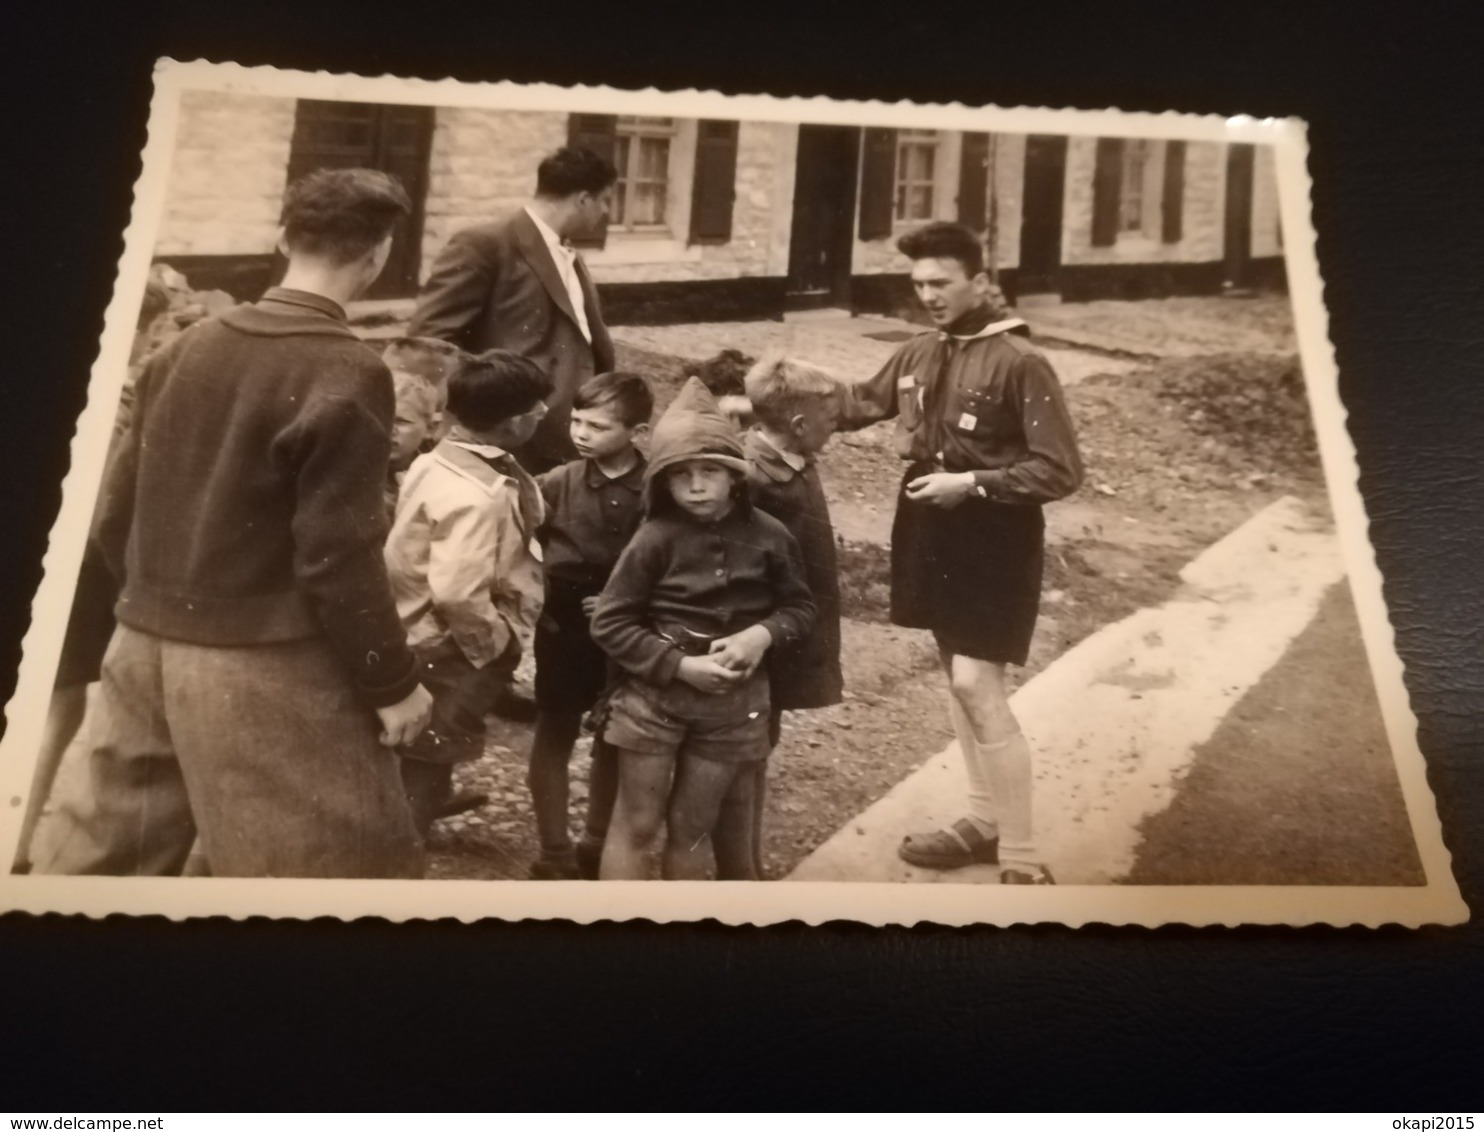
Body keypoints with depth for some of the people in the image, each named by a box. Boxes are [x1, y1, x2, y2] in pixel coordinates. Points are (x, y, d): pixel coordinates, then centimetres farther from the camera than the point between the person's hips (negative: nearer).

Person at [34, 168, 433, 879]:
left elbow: (116, 512, 9)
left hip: (145, 648, 7)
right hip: (266, 666, -7)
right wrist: (392, 682, -8)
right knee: (351, 859, 7)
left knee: (108, 847, 20)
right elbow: (337, 557, -18)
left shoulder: (186, 347, 5)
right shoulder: (346, 372, -15)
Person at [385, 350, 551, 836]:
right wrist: (499, 645, -21)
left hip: (424, 639, 9)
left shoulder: (435, 462, 0)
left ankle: (426, 804, 53)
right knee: (425, 760, 8)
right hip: (448, 652, -9)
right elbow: (458, 594, -36)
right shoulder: (477, 496, -30)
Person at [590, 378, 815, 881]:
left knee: (692, 828, 17)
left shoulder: (767, 535, -7)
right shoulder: (656, 537, -15)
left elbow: (800, 606, 6)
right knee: (636, 824, 8)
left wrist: (764, 634, -15)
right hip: (655, 694, -2)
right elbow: (609, 622, -11)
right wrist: (679, 665, -18)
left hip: (733, 702, 2)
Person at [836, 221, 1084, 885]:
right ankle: (985, 822, 31)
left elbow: (1061, 471, -16)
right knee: (959, 678, 15)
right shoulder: (920, 354, 6)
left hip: (991, 539, -7)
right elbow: (863, 404, 21)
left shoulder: (1018, 363, -15)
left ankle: (1022, 860, 2)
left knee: (976, 686, -10)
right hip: (932, 530, 7)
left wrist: (973, 483, -22)